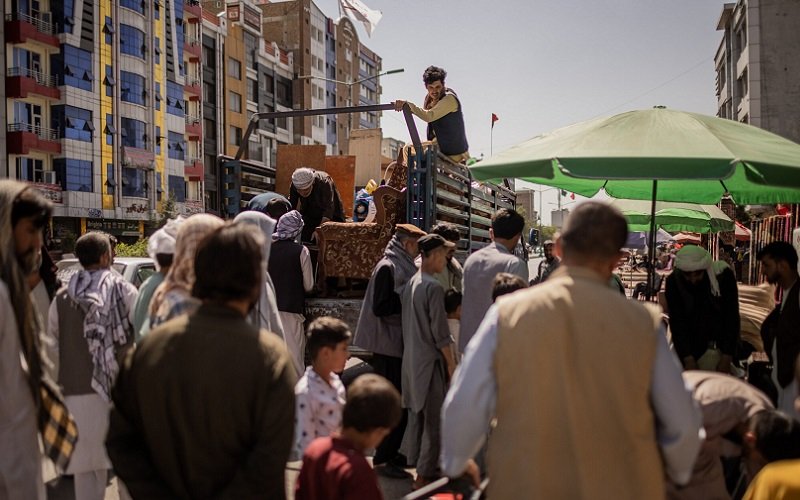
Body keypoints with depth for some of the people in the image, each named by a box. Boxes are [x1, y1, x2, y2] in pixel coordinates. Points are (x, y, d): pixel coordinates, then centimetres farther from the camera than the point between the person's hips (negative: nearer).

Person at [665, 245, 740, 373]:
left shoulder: (723, 275, -17)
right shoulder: (673, 282, -15)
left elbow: (732, 318, -16)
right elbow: (677, 322, -16)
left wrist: (726, 359, -19)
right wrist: (688, 359, -24)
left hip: (722, 346, 0)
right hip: (690, 348, 0)